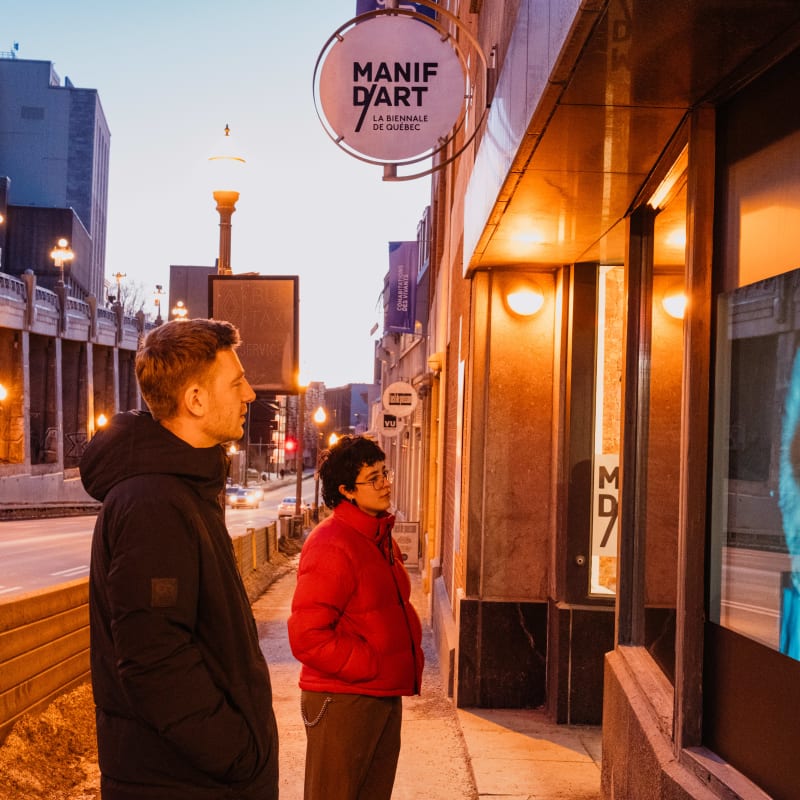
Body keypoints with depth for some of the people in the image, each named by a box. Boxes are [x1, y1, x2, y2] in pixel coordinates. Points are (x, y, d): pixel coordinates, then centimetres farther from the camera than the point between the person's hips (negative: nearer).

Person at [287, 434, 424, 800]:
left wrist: (409, 658, 9)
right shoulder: (330, 545, -18)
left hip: (385, 697, 9)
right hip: (343, 701, -9)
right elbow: (307, 636, -23)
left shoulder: (382, 540, 12)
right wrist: (371, 667, -19)